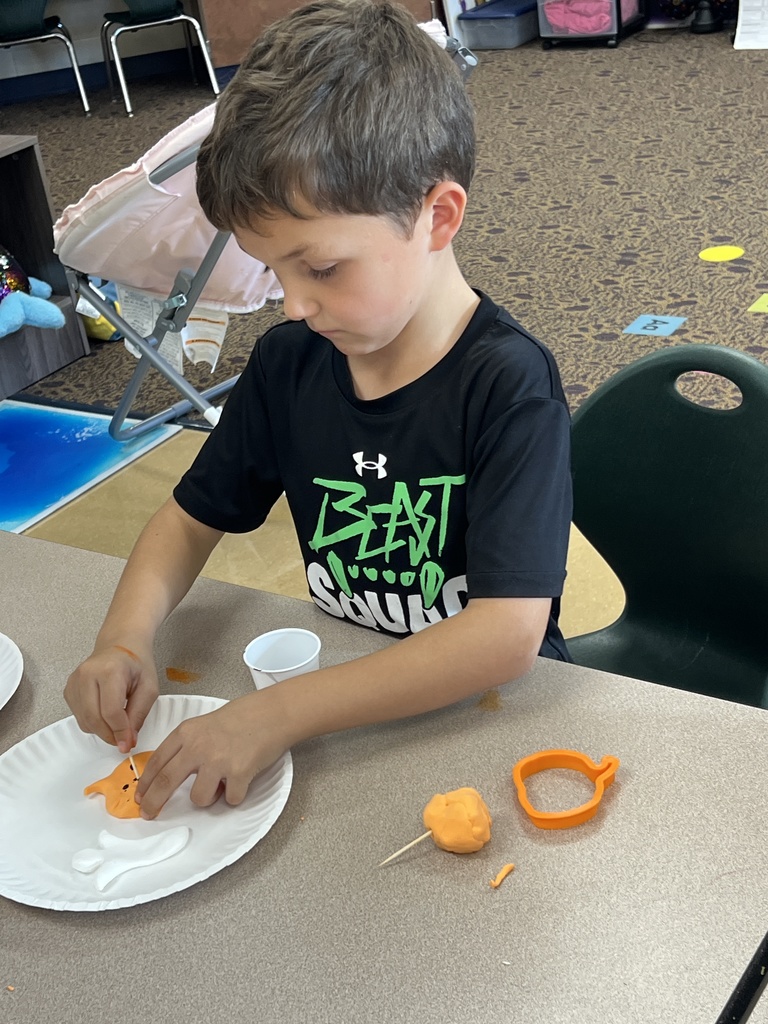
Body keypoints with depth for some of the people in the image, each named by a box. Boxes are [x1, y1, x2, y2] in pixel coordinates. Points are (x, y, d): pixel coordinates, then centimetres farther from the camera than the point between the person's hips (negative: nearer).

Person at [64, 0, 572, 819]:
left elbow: (508, 634, -29)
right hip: (346, 687, 5)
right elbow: (192, 519, 9)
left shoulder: (506, 387, -21)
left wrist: (280, 713, -33)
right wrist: (123, 642, -11)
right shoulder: (288, 363, -2)